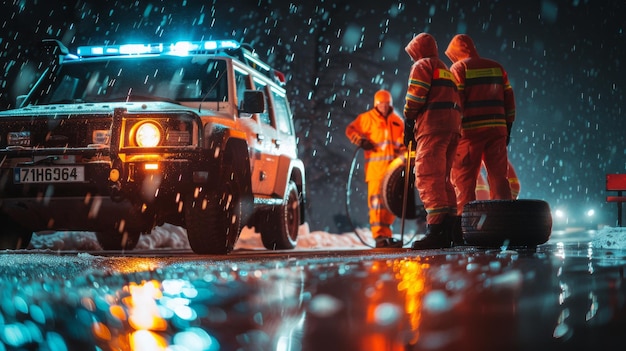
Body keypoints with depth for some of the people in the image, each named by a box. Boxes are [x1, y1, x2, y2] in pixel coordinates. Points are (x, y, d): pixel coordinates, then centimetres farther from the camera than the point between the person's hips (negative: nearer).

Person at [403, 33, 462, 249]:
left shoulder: (422, 66, 5)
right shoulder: (447, 71, 31)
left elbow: (415, 96, -8)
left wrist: (408, 123, 0)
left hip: (432, 126, -9)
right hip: (452, 127, 9)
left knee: (427, 178, -15)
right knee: (442, 179, 12)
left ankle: (437, 230, -27)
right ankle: (449, 229, 6)